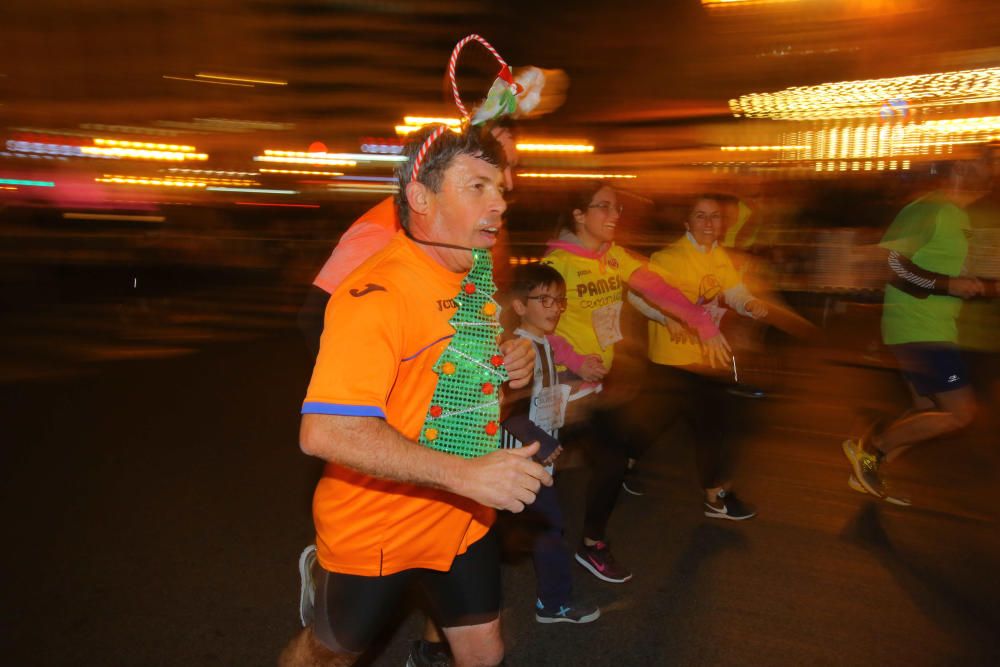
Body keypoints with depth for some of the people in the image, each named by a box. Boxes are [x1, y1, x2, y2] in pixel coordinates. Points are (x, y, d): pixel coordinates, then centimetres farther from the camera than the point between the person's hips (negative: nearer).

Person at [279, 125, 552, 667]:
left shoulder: (477, 275, 0)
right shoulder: (375, 293, -26)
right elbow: (325, 432, -36)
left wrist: (507, 368, -5)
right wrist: (465, 474, -37)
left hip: (461, 518, 6)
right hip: (376, 527, -6)